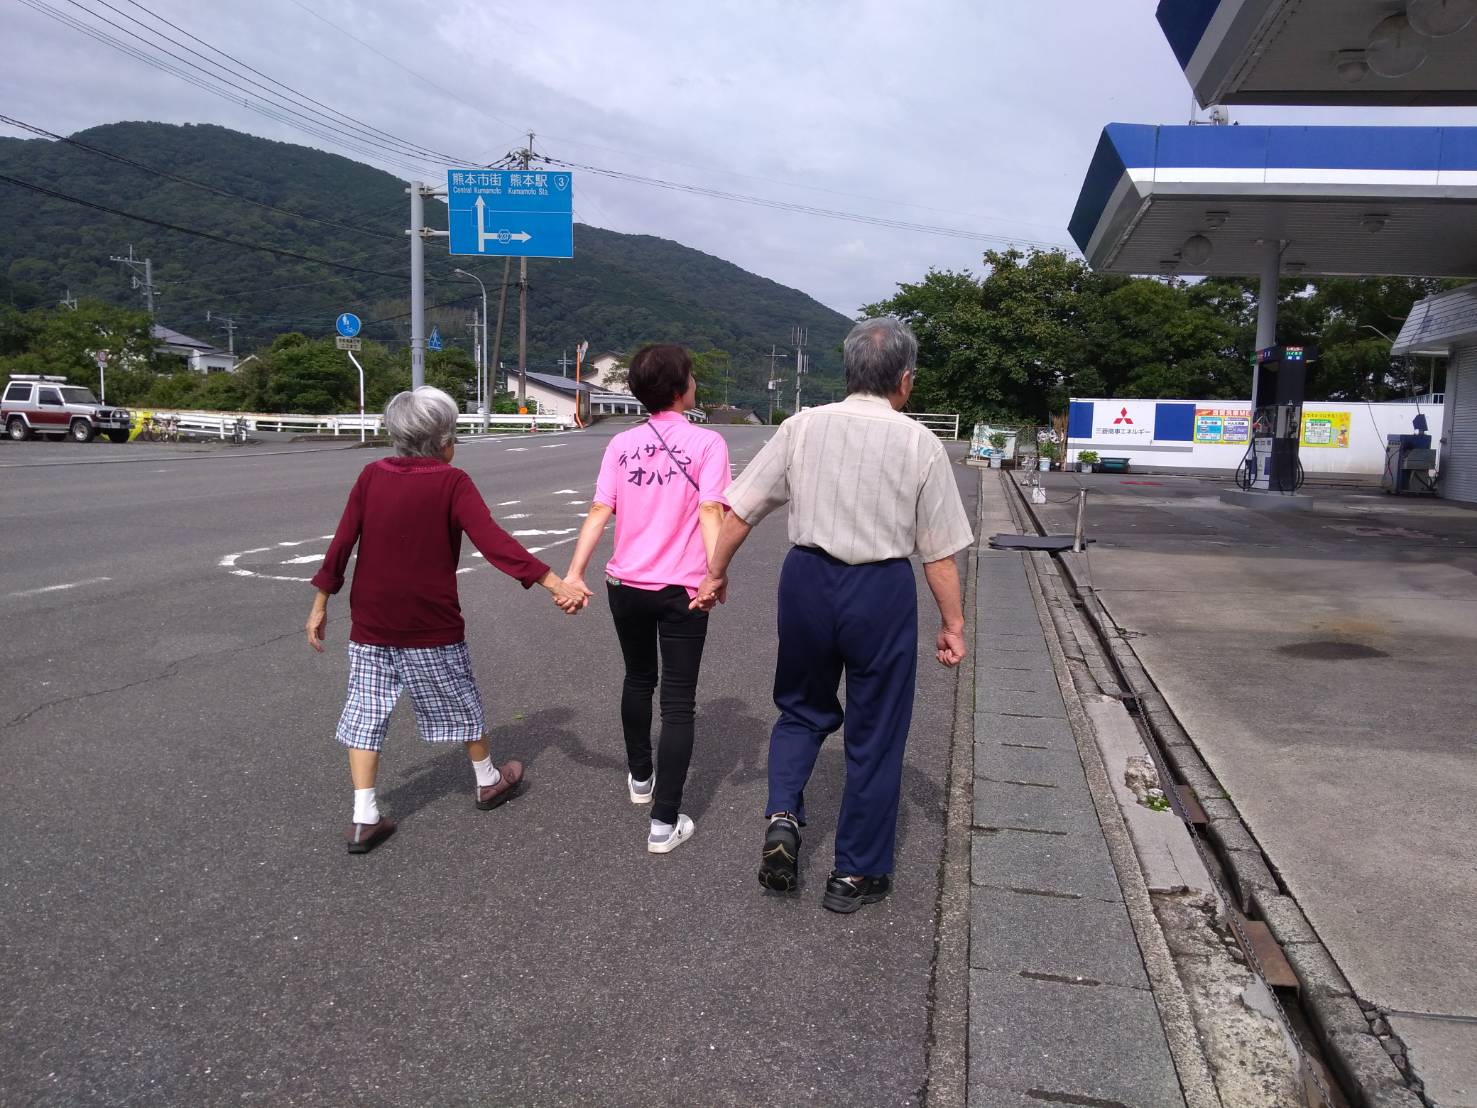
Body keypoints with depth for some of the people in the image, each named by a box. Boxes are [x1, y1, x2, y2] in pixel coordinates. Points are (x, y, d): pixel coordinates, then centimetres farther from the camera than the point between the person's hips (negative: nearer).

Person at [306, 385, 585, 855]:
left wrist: (320, 604, 8)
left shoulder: (371, 476, -1)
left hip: (370, 625, 3)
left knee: (365, 711, 9)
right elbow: (494, 542, -22)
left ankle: (364, 819, 8)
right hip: (431, 625, -3)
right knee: (460, 703, 16)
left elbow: (341, 544, -1)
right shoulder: (452, 483, -11)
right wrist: (555, 583, -26)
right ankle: (489, 780, 35)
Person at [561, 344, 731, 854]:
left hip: (625, 585, 4)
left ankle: (640, 778, 43)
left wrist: (575, 572, -7)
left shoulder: (621, 444, 4)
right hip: (680, 590, -4)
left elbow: (599, 512, -4)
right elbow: (710, 511, -19)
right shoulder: (707, 443, -7)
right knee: (678, 704, 3)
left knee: (638, 680, 26)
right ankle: (665, 822, 2)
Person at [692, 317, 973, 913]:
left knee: (803, 709, 25)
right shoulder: (920, 443, -5)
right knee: (874, 733, 13)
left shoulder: (803, 426, -1)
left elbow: (739, 510, 2)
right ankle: (855, 874, 24)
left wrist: (716, 571, 15)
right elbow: (940, 553, -4)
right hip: (882, 591, -2)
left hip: (807, 577, 2)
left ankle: (782, 815, 5)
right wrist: (953, 624, 7)